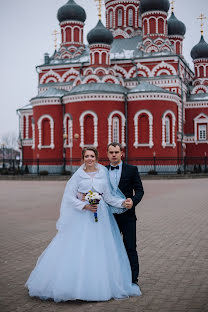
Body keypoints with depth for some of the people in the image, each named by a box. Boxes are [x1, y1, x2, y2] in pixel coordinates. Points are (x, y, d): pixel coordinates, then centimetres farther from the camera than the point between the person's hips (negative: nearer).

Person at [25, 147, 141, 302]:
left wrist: (123, 202, -6)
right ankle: (75, 285, 7)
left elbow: (108, 197, 8)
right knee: (76, 250, -4)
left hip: (101, 217, 2)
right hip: (81, 217, -2)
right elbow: (70, 197, -3)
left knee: (100, 251, 2)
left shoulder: (103, 173, 7)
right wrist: (85, 206, -15)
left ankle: (100, 287, 13)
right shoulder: (78, 175, 1)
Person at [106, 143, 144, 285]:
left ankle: (133, 279, 9)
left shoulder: (132, 170, 1)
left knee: (130, 248, 1)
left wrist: (133, 201, -21)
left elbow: (139, 190, -2)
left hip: (127, 215, -3)